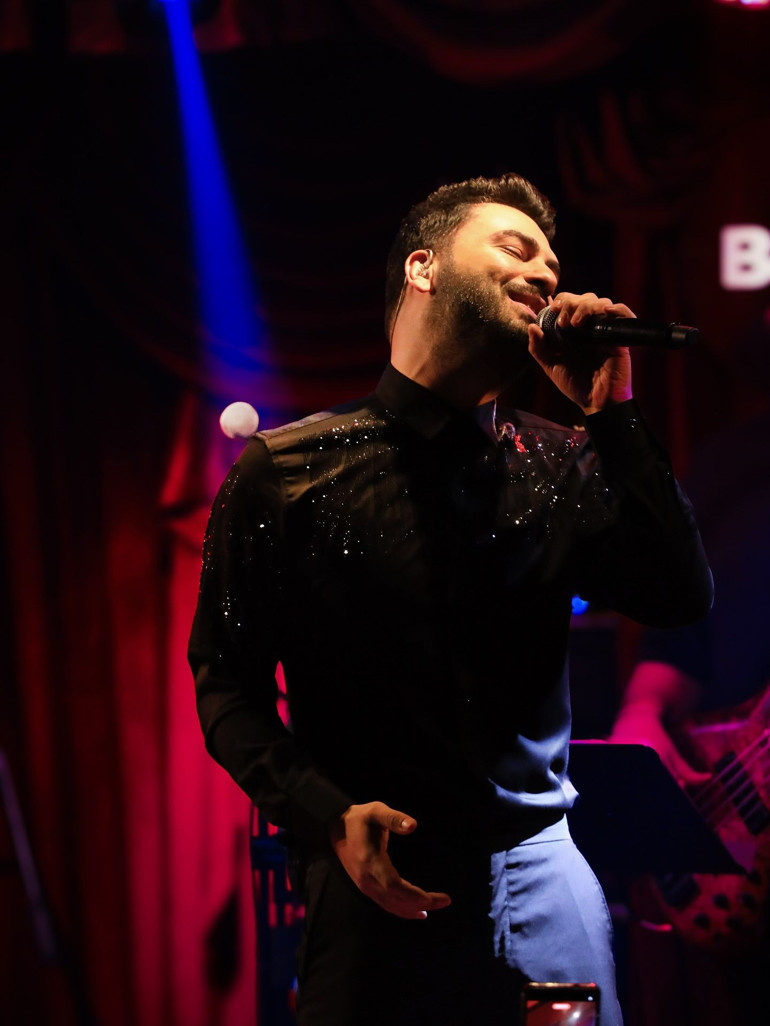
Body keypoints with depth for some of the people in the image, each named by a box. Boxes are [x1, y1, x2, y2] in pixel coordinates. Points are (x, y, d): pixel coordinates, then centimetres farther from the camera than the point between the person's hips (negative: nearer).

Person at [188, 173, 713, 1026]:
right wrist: (329, 818, -15)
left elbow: (679, 599, -2)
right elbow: (228, 680, 0)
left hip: (541, 870, 3)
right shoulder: (286, 472, -1)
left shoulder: (553, 468, 8)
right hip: (378, 884, -3)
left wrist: (610, 413, -7)